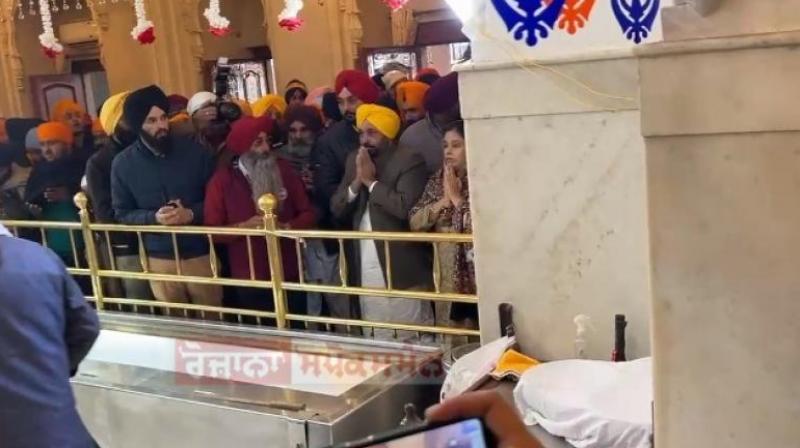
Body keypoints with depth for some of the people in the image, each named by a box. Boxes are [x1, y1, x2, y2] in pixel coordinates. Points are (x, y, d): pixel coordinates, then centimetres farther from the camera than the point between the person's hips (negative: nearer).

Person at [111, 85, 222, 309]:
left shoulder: (193, 150, -3)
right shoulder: (123, 163, -2)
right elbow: (122, 213, 2)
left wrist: (192, 214, -17)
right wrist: (154, 217, -17)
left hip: (200, 254, 0)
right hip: (160, 259, 1)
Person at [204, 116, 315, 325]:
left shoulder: (284, 170, 2)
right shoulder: (222, 180, -5)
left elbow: (308, 214, 5)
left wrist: (286, 227, -14)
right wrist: (244, 226, -20)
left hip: (289, 276, 2)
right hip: (249, 281, -2)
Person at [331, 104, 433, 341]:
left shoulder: (409, 161, -8)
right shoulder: (354, 160, 12)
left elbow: (405, 207, -22)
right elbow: (336, 208, 8)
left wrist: (371, 181, -13)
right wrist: (356, 182, -8)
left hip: (400, 270, -6)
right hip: (366, 271, 6)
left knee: (413, 340, 1)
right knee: (377, 341, 13)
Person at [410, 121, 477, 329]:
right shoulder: (437, 181, 8)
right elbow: (415, 222, 1)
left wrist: (457, 198, -13)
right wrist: (444, 201, -10)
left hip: (478, 278, -4)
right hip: (448, 279, 5)